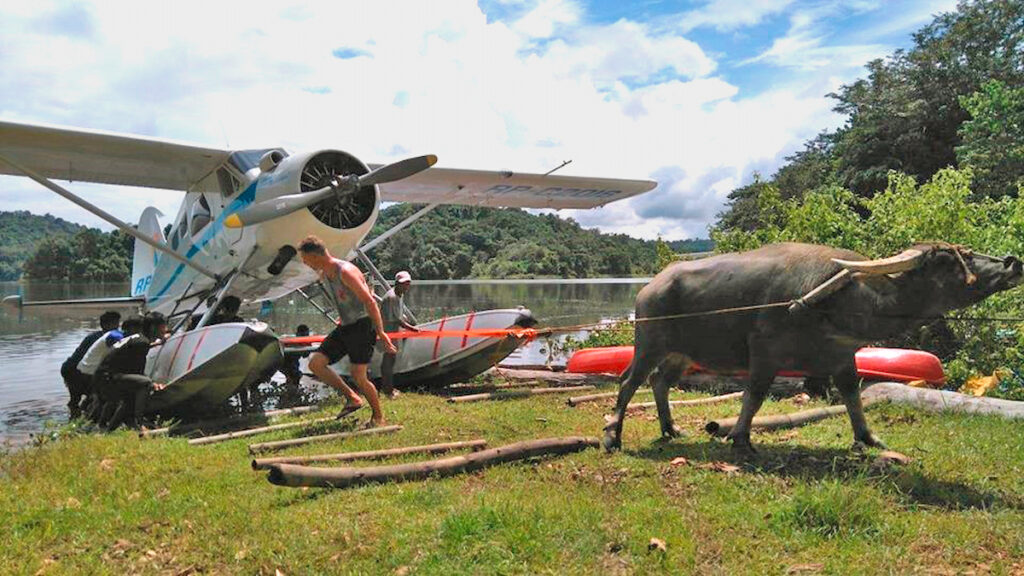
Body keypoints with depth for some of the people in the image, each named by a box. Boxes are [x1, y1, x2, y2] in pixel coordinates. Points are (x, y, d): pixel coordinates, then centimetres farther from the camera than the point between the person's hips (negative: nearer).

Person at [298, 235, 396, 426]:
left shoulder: (346, 272, -21)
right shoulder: (323, 276, 8)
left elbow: (369, 301, -24)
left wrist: (380, 332, -25)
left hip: (362, 325, -9)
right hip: (344, 327, 9)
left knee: (358, 375, -12)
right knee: (315, 363, -3)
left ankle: (378, 416, 8)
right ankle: (352, 398, 7)